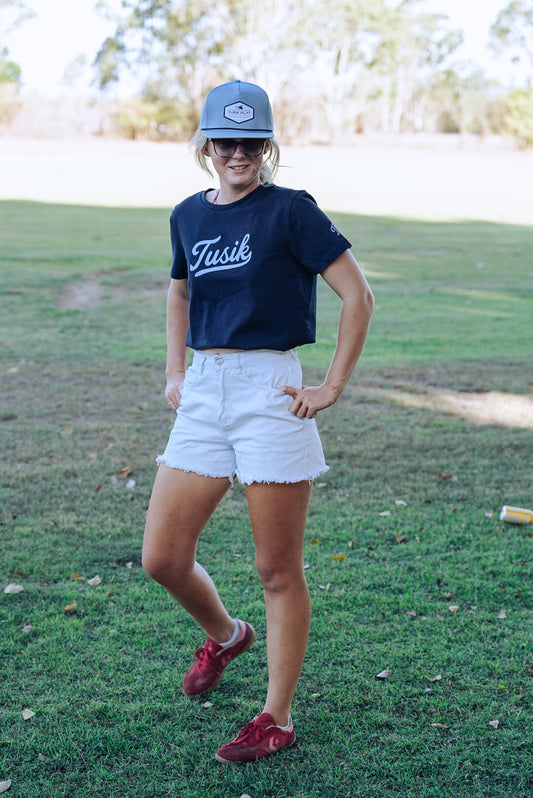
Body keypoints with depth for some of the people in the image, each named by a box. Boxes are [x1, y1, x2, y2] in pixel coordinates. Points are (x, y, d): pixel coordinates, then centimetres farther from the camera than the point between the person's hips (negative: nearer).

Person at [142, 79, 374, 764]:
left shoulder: (291, 210, -5)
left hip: (270, 391, -6)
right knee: (162, 559, 5)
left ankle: (276, 719, 16)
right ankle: (224, 635, 36)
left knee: (278, 570, 2)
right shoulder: (188, 216, 12)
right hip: (203, 394, 6)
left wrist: (332, 387, -9)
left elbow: (358, 296, -6)